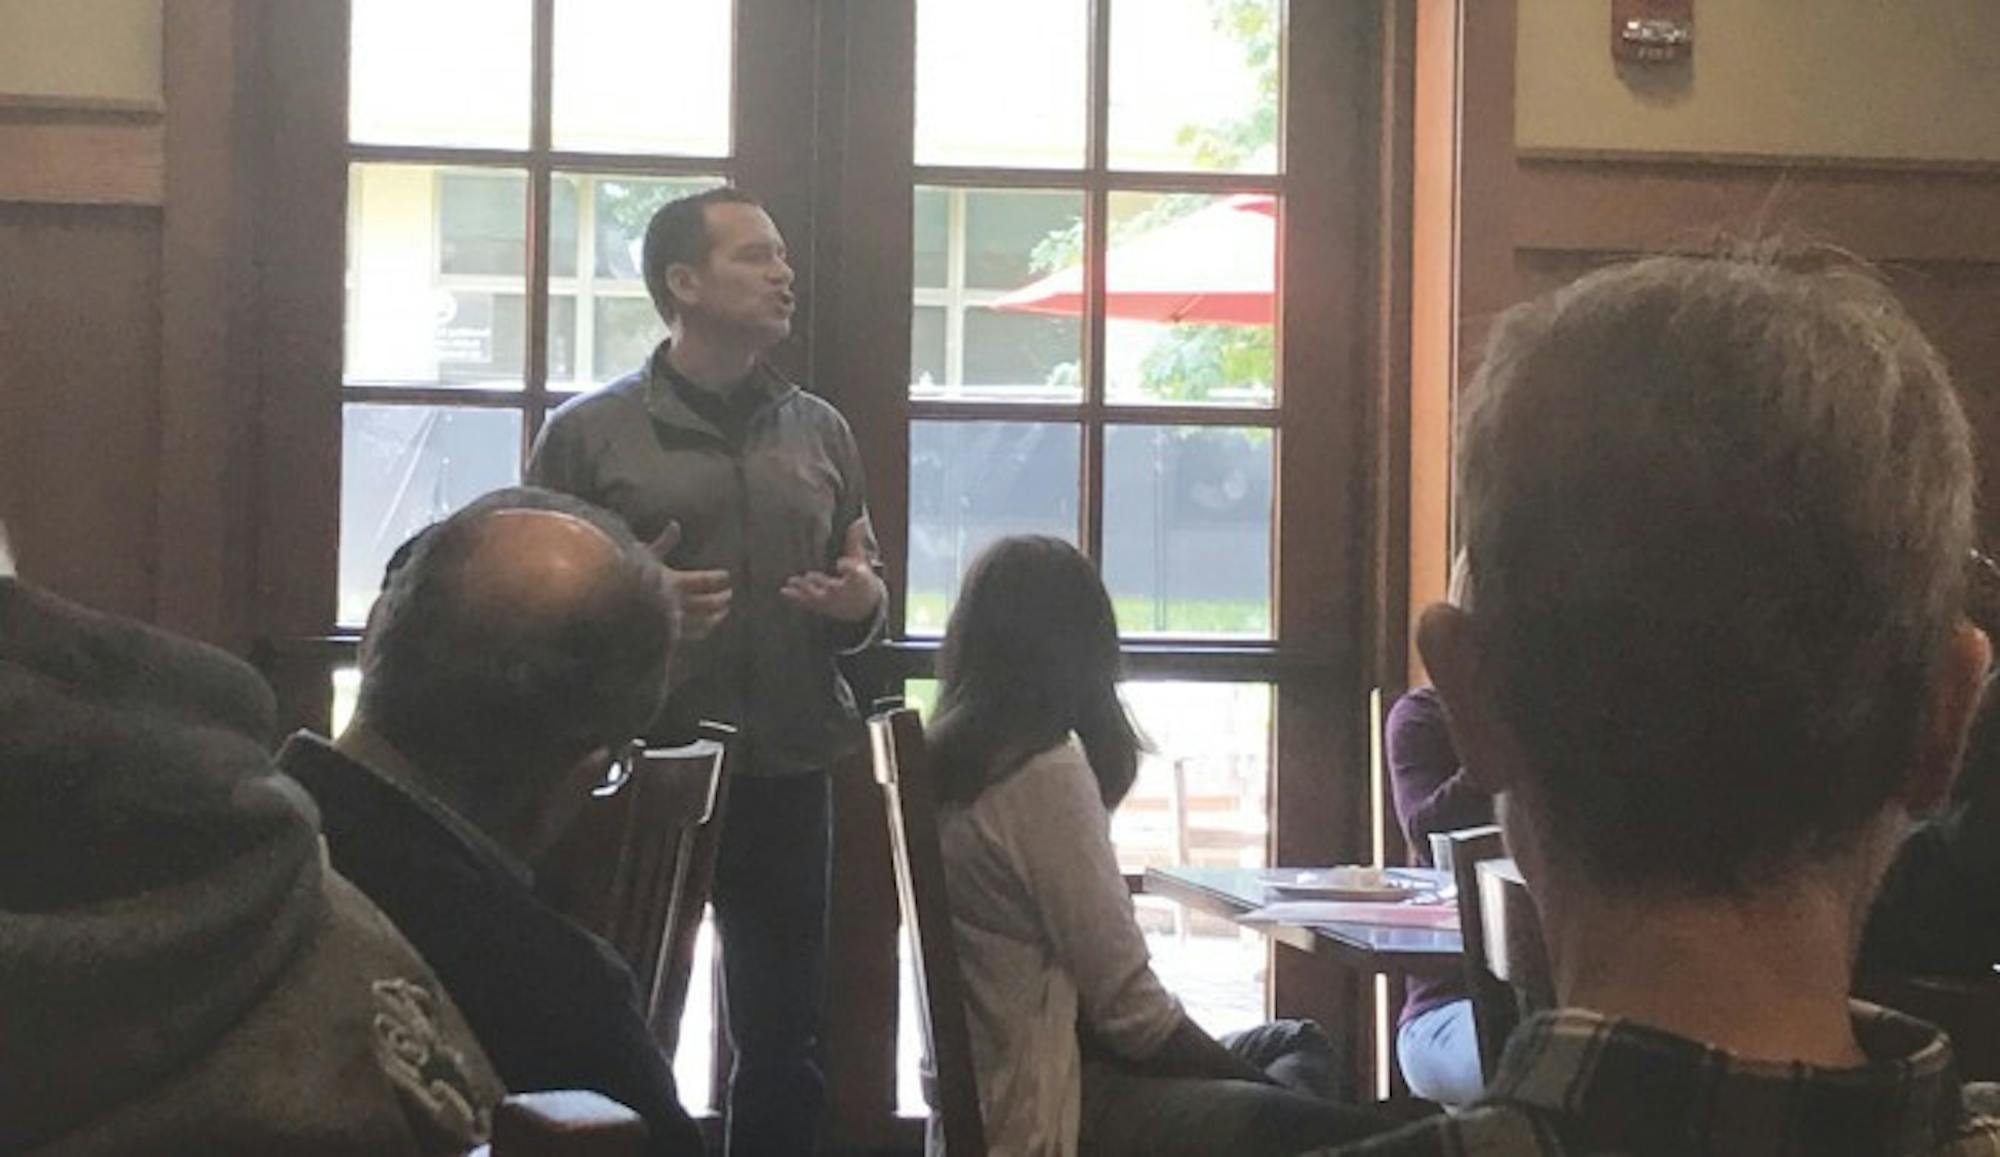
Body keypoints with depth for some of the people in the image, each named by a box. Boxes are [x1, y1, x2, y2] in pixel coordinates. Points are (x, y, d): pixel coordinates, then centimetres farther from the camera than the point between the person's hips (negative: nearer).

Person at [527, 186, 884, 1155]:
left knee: (784, 1041, 11)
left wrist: (861, 603, -7)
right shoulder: (589, 432, -1)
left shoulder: (821, 432, 10)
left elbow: (867, 597, 16)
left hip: (786, 779, 3)